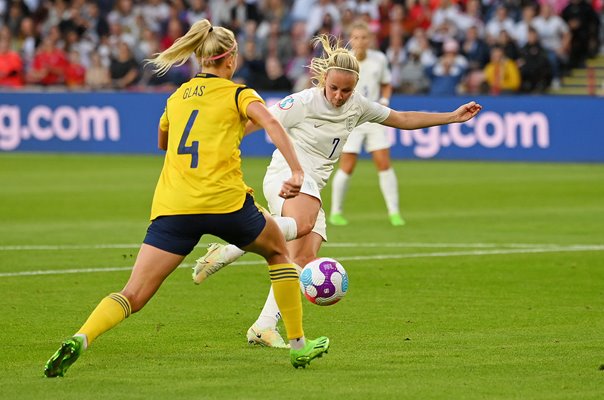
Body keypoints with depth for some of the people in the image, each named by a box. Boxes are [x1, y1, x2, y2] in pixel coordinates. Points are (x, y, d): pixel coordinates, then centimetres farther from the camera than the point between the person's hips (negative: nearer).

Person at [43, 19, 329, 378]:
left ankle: (80, 339, -31)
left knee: (133, 295, -4)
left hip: (172, 207, 3)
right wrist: (297, 172, -22)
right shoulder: (237, 94, 8)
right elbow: (271, 123, -13)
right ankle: (299, 345, 26)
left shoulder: (177, 97, 22)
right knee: (277, 250, 26)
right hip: (224, 201, -3)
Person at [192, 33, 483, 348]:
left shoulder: (356, 106, 11)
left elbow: (402, 119, 22)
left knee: (304, 259, -14)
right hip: (286, 177, -7)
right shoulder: (303, 103, -8)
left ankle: (264, 327, -18)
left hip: (312, 192, 7)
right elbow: (256, 121, -2)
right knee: (302, 224, -40)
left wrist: (452, 117, 20)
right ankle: (227, 251, -41)